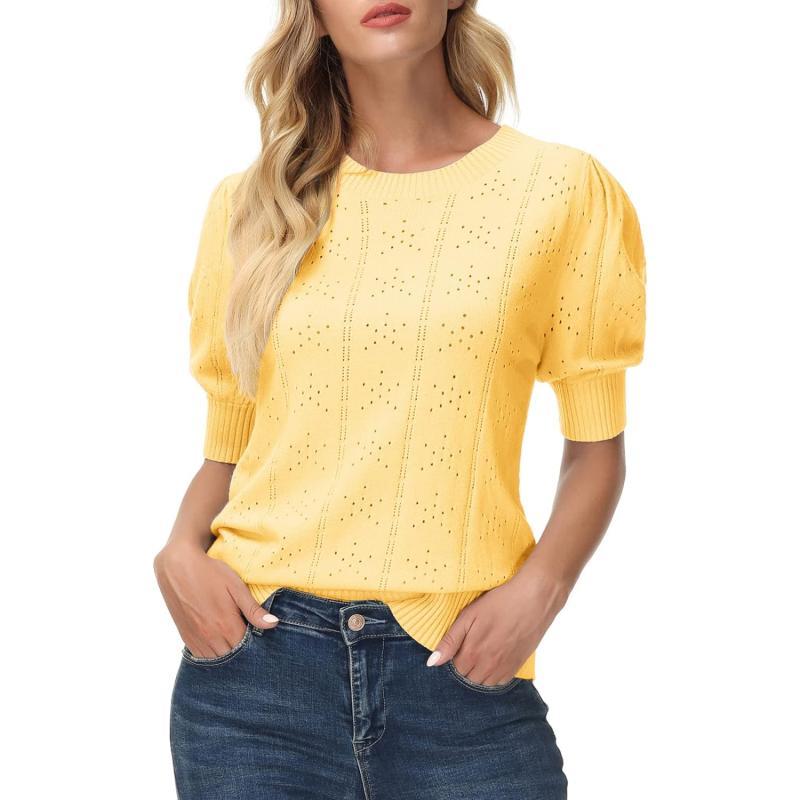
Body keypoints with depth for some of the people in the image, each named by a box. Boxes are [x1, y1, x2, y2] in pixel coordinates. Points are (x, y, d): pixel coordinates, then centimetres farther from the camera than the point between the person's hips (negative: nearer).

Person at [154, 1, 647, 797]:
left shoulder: (562, 188, 1)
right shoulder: (249, 204, 7)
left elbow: (596, 446, 4)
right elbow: (226, 448, 12)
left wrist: (539, 585, -11)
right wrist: (180, 550, -7)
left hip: (460, 671, -1)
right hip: (257, 658, 2)